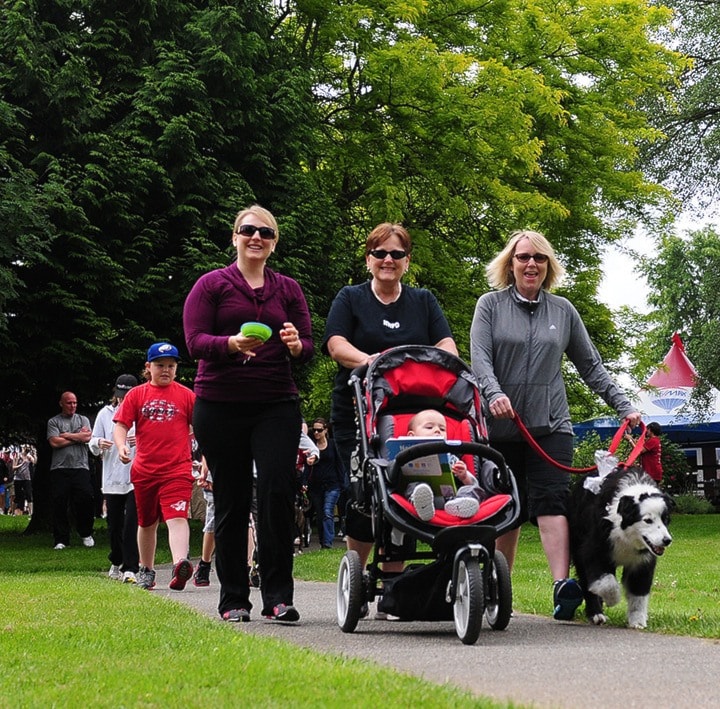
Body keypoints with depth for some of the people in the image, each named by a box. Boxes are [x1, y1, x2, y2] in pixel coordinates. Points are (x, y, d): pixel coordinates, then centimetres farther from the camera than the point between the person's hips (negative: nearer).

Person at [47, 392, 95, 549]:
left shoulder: (83, 420, 15)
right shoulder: (54, 422, 9)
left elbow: (87, 437, -3)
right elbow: (54, 442, -7)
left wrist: (66, 435, -3)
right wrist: (77, 437, -1)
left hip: (81, 467, 1)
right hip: (60, 469, -1)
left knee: (85, 501, -6)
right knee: (59, 505, -3)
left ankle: (86, 534, 12)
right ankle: (61, 540, 3)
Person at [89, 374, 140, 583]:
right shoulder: (105, 413, 9)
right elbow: (93, 445, 12)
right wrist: (99, 444, -12)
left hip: (137, 478, -3)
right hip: (112, 478, 3)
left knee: (132, 524, -12)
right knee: (114, 525, 10)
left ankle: (130, 568, -11)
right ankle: (116, 562, 32)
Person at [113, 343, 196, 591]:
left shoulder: (186, 395, 5)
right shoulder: (136, 395, 7)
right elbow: (121, 425, 3)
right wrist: (121, 446, -18)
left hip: (177, 470, -3)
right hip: (144, 470, 3)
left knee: (177, 517, -21)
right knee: (146, 522, 16)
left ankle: (180, 563, -39)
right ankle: (146, 570, 32)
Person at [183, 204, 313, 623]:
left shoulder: (289, 289, 14)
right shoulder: (211, 285, 7)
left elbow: (309, 348, 9)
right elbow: (195, 341, -4)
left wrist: (296, 346, -15)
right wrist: (232, 344, -24)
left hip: (277, 404, 1)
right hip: (220, 405, -1)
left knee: (278, 490, -13)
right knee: (231, 499, 3)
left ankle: (278, 596, -7)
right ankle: (233, 599, 12)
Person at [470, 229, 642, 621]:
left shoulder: (563, 310, 13)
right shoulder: (491, 305, 6)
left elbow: (590, 366, 16)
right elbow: (480, 358, -6)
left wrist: (624, 406, 8)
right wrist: (495, 394, -25)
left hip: (551, 424, 1)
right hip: (502, 426, -1)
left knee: (552, 499, -15)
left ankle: (562, 585, -29)